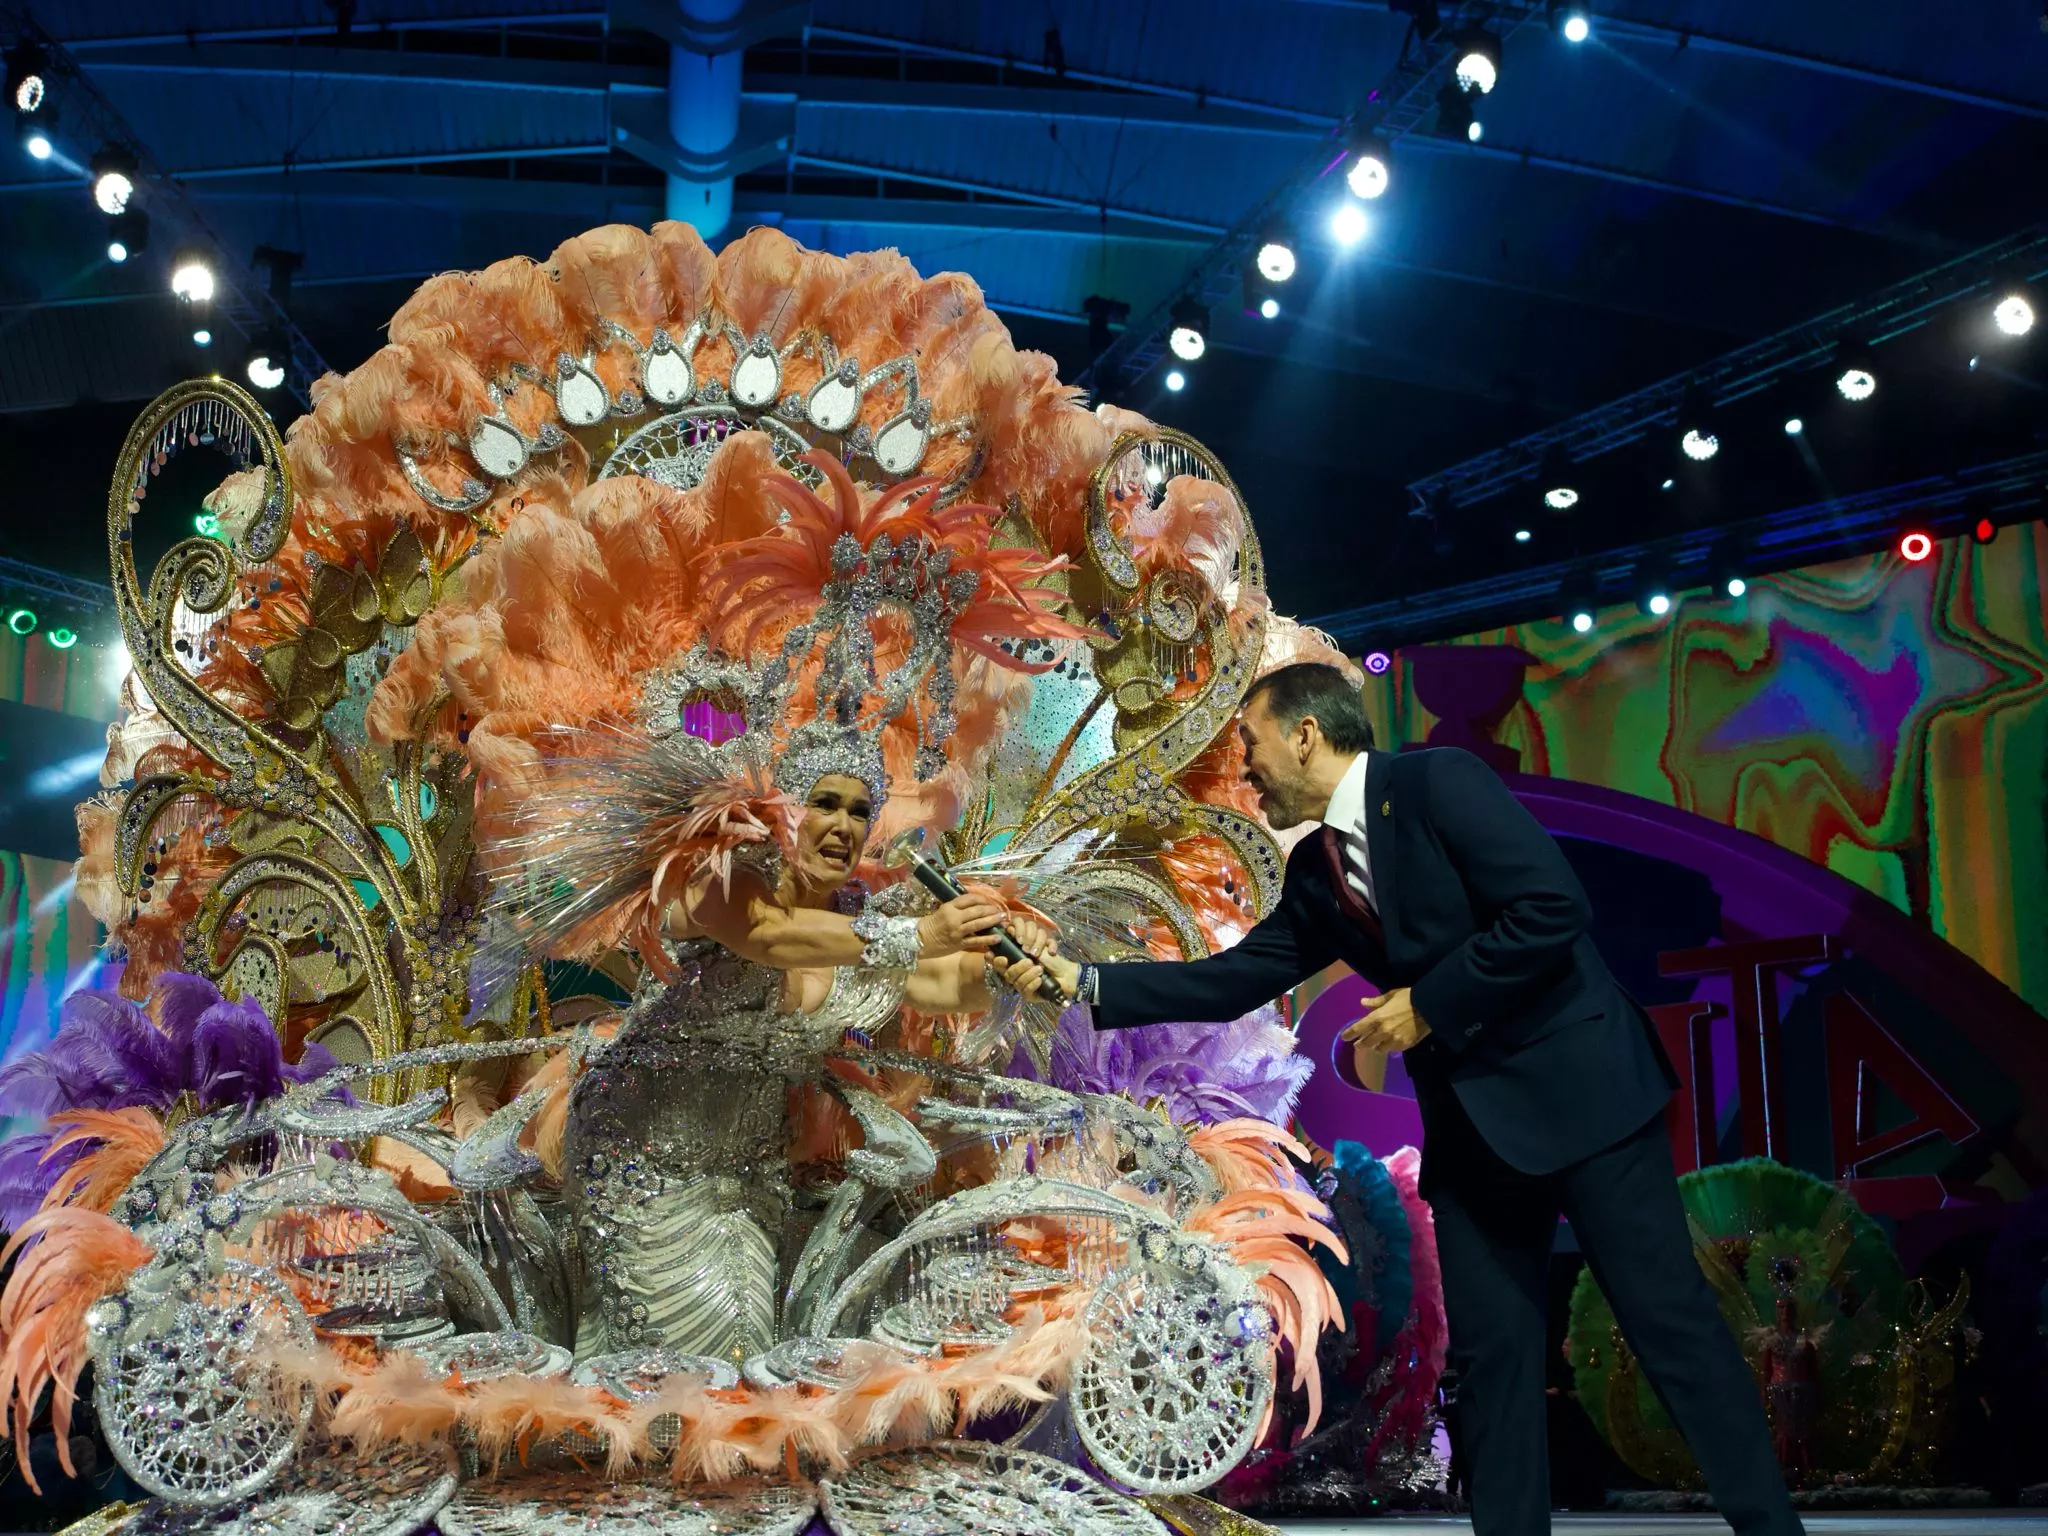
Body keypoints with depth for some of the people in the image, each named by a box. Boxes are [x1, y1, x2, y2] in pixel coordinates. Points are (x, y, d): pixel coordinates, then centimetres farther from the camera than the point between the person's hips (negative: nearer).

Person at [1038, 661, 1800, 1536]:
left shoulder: (1439, 783, -11)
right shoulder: (1316, 872, 12)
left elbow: (1554, 907, -19)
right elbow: (1231, 981, 14)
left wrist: (1429, 1004, -15)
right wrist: (1083, 983, 10)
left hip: (1573, 1085, -7)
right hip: (1470, 1124, 7)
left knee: (1666, 1316, -3)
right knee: (1490, 1350, 6)